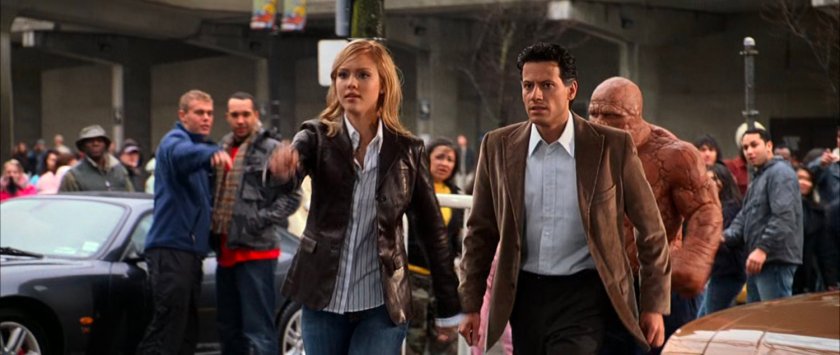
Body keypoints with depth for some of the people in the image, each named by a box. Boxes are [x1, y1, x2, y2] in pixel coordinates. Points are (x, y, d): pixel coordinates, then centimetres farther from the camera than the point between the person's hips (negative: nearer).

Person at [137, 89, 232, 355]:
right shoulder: (174, 140, -6)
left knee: (187, 332, 11)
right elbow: (183, 154, -32)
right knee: (168, 325, -16)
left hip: (191, 248, 9)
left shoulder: (203, 146, 23)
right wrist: (212, 153, -52)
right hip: (170, 246, -9)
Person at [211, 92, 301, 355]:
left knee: (259, 329, -9)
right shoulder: (223, 150, 16)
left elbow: (290, 197, -10)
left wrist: (259, 221, -16)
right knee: (228, 327, 15)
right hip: (226, 251, 8)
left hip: (256, 251, -8)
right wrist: (214, 229, 10)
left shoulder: (271, 150, -6)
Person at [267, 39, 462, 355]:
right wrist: (284, 164, -50)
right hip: (323, 300, 1)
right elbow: (292, 163, -25)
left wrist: (449, 307, 2)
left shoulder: (407, 150, -1)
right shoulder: (317, 137, -2)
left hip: (383, 305, -1)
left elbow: (433, 230, 2)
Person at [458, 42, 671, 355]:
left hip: (584, 295, -3)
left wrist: (654, 305, 2)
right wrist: (471, 305, 6)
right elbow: (481, 232, 9)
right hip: (525, 294, 3)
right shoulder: (498, 147, 1)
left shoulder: (613, 147, -6)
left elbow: (651, 230, 1)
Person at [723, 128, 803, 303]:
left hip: (775, 260, -11)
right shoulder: (758, 178, 24)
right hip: (759, 260, 11)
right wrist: (726, 236, 2)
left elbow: (784, 216, -22)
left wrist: (763, 249, -28)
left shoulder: (780, 173, -10)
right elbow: (744, 217, 22)